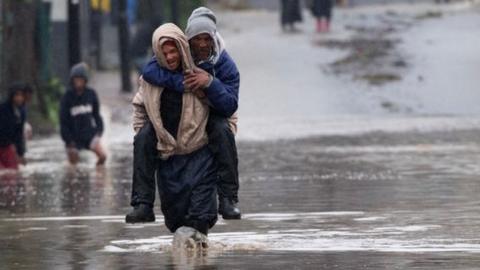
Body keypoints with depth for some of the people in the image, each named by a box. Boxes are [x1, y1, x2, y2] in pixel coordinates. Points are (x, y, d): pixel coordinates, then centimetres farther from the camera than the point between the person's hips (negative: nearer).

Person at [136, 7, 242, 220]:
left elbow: (230, 106, -24)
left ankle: (228, 198, -31)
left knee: (223, 131, -36)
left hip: (212, 116, -1)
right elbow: (150, 71, -32)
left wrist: (210, 83, -40)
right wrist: (183, 83, -41)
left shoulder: (225, 65, -15)